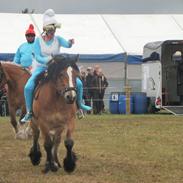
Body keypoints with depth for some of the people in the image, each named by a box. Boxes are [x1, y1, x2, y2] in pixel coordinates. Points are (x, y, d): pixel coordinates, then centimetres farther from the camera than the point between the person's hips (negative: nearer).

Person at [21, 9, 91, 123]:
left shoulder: (58, 39, -3)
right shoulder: (38, 41, -7)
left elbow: (67, 45, -24)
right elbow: (37, 57, -13)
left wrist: (70, 43, -49)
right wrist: (47, 60, -33)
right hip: (41, 67, -2)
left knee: (78, 83, -9)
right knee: (28, 87, -28)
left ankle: (79, 104, 19)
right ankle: (29, 112, -11)